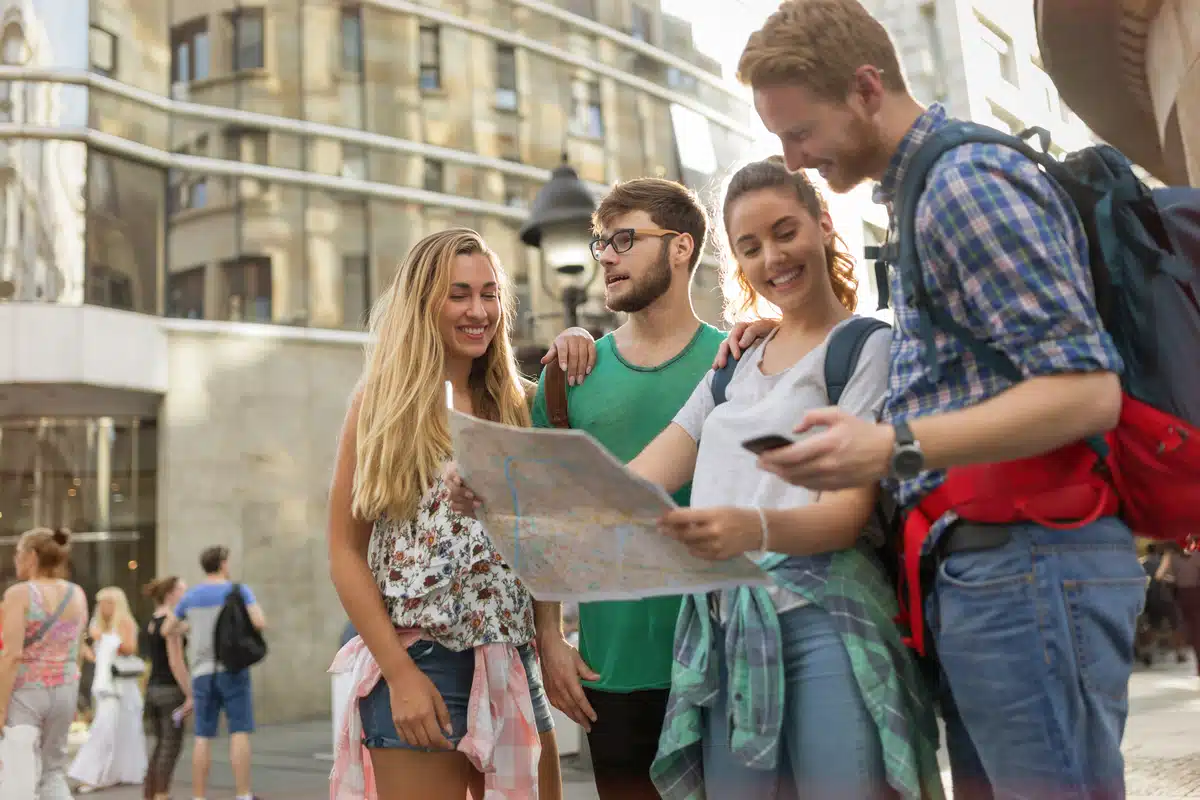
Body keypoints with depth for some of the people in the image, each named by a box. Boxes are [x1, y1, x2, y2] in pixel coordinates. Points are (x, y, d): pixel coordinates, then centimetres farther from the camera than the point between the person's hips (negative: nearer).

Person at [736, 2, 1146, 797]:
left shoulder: (966, 180, -12)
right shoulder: (931, 187, 18)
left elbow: (1087, 391, -18)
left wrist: (895, 449, -25)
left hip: (1027, 563, -10)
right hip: (981, 568, 10)